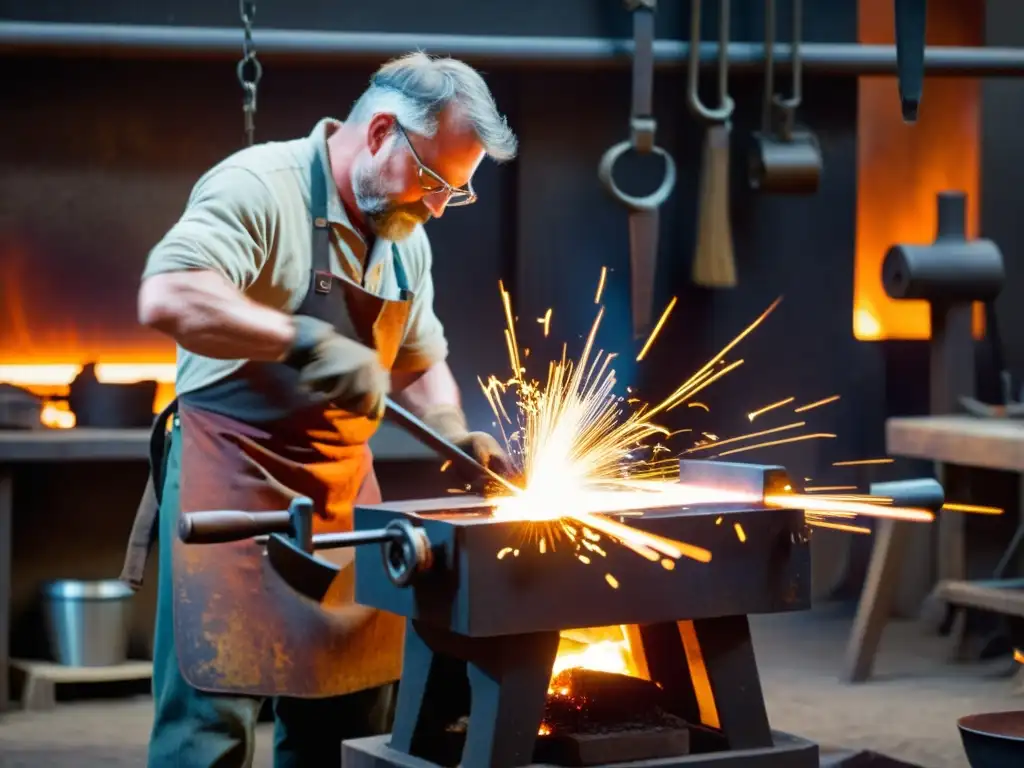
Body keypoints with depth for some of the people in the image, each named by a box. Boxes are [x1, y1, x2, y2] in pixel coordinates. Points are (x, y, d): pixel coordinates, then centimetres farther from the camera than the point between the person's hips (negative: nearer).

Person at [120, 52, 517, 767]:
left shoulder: (405, 237, 11)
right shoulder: (262, 186, -15)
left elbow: (422, 362, 23)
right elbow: (167, 299, -29)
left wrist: (453, 434, 4)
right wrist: (307, 341, -32)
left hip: (344, 494, 8)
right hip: (234, 484, -8)